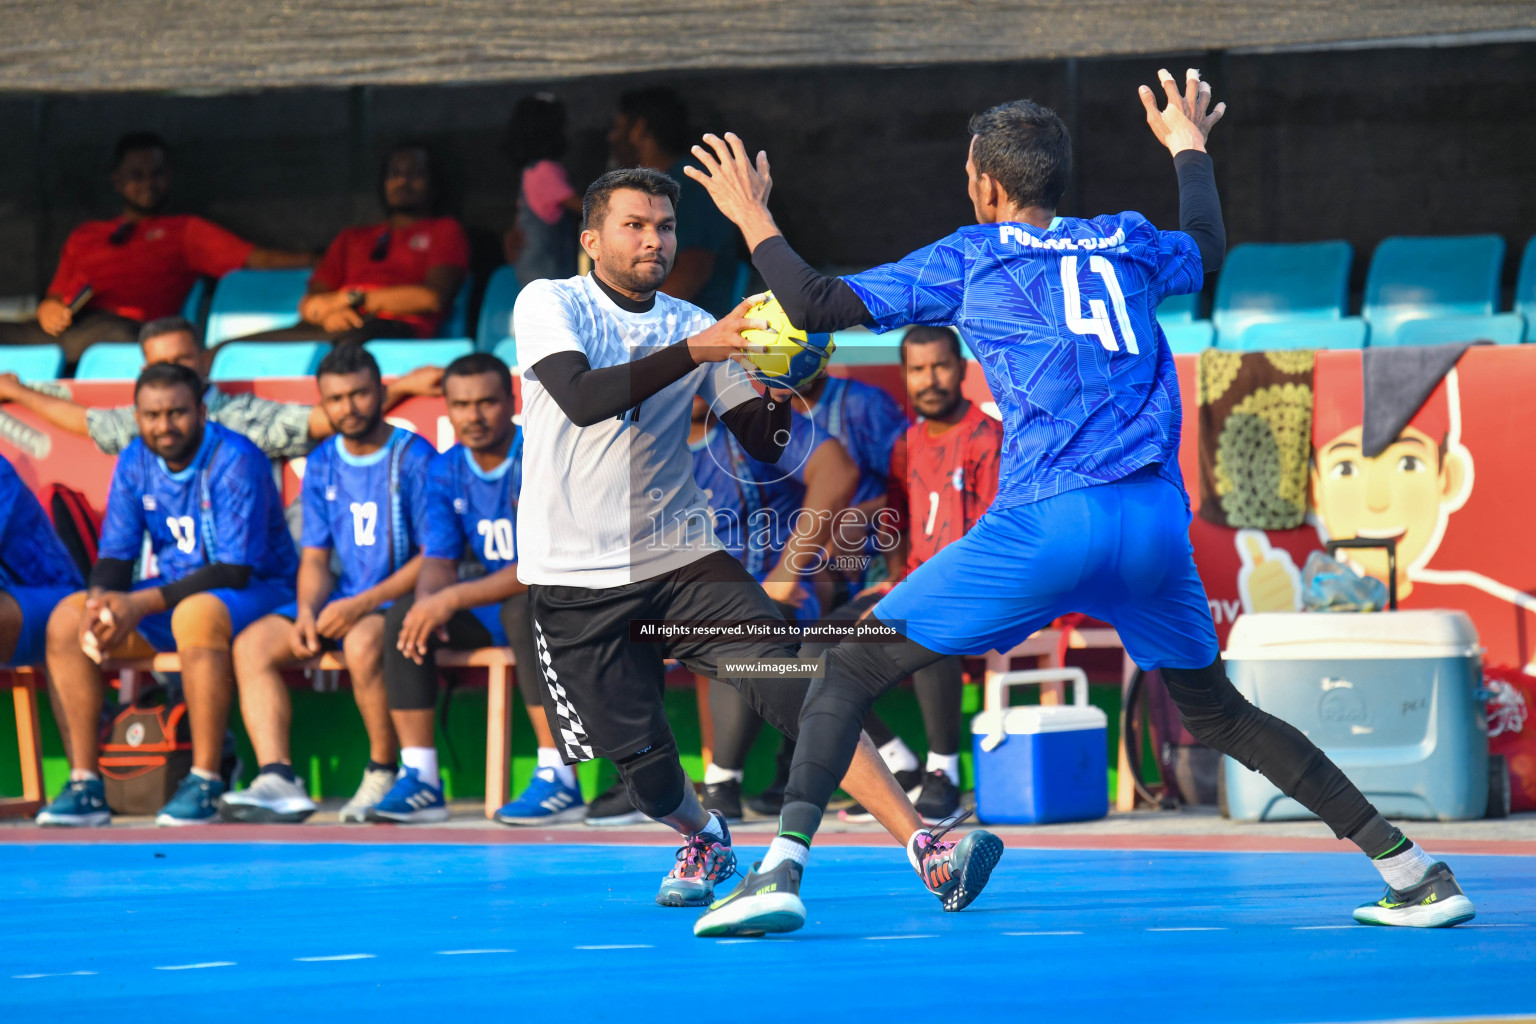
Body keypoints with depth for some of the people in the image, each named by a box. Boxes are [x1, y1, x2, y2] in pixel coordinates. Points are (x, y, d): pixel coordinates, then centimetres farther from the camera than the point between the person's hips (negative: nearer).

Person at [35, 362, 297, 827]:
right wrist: (100, 599, -22)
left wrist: (141, 604, -28)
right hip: (171, 592, 7)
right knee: (66, 619, -12)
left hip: (255, 592, -7)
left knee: (196, 613, -40)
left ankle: (205, 783, -34)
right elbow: (115, 556, 3)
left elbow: (235, 571, -23)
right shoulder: (134, 464, 1)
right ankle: (85, 785, -14)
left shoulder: (235, 462, -19)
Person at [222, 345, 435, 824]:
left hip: (398, 600, -6)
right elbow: (315, 557, 12)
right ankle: (277, 780, -29)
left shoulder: (415, 458, -6)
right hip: (341, 600, 6)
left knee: (363, 644, -38)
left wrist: (364, 604, -20)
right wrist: (307, 611, -10)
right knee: (253, 644, -16)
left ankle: (385, 774, -19)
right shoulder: (321, 465, 12)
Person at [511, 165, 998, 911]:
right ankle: (701, 838, 33)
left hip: (682, 562, 2)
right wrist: (695, 351, -31)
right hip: (576, 580, -2)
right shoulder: (549, 304, -4)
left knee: (794, 686, -18)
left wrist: (780, 396, -16)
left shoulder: (693, 326, 8)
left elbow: (762, 445, 7)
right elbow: (581, 398, -23)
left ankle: (924, 846, -24)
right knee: (644, 765, -3)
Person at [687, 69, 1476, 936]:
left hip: (1046, 521, -4)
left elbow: (817, 305, 10)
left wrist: (751, 216, 25)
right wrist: (1190, 146, 60)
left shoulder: (971, 256, 9)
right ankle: (1412, 870, 15)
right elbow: (1209, 247, 44)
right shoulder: (1129, 243, 19)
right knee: (1216, 711, 22)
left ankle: (783, 866, -12)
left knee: (853, 673, 5)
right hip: (1160, 522, 4)